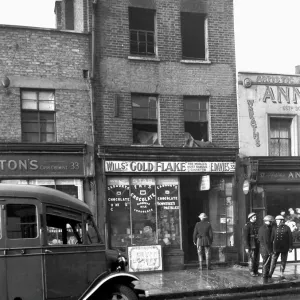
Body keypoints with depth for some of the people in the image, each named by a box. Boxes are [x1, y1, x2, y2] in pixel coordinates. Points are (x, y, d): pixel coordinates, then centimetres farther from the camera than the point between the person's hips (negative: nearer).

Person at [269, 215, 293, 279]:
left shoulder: (287, 228, -5)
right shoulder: (274, 228, 1)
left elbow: (290, 238, -4)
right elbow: (272, 238, 4)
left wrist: (290, 247, -7)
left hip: (285, 248, -1)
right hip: (276, 248, 1)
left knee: (283, 262, 7)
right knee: (273, 261, -3)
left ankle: (281, 274, 16)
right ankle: (270, 274, -1)